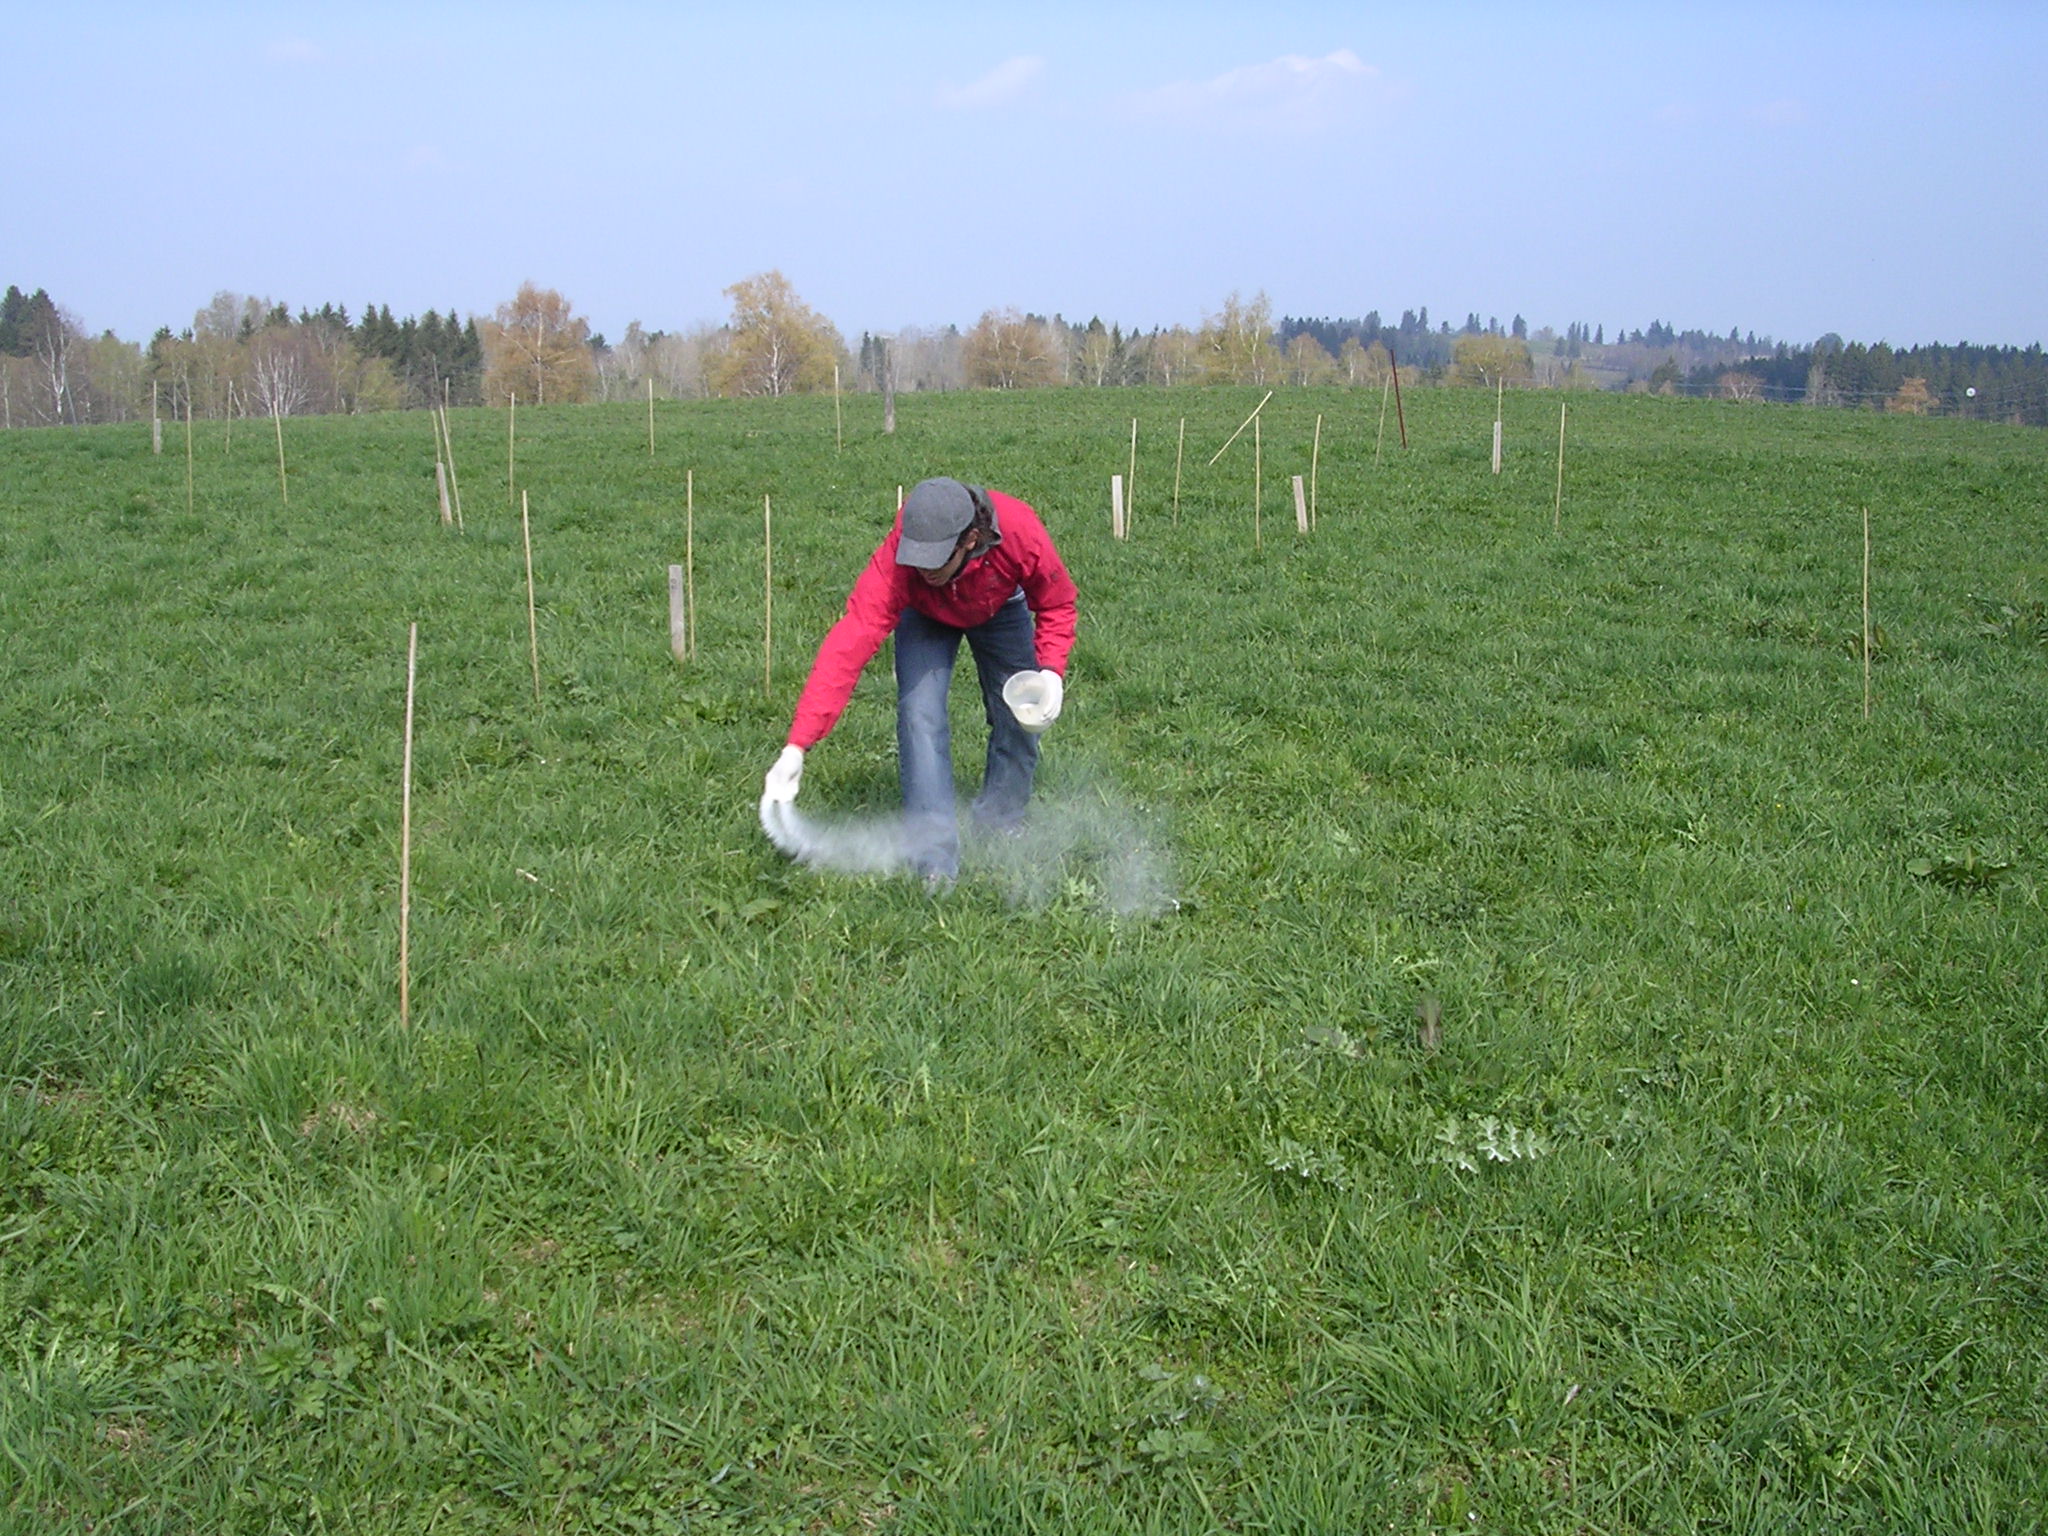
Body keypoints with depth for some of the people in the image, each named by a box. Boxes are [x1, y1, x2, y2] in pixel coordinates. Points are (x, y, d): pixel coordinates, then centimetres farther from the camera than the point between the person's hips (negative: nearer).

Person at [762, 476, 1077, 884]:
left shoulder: (1021, 533, -40)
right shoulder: (896, 560, -42)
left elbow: (1057, 604, -19)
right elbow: (849, 644, -47)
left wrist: (1052, 671, -34)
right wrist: (797, 747, -52)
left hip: (1001, 608, 2)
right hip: (926, 617, -2)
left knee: (1021, 717, 0)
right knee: (919, 715, -20)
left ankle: (1000, 829, 24)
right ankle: (934, 860, -16)